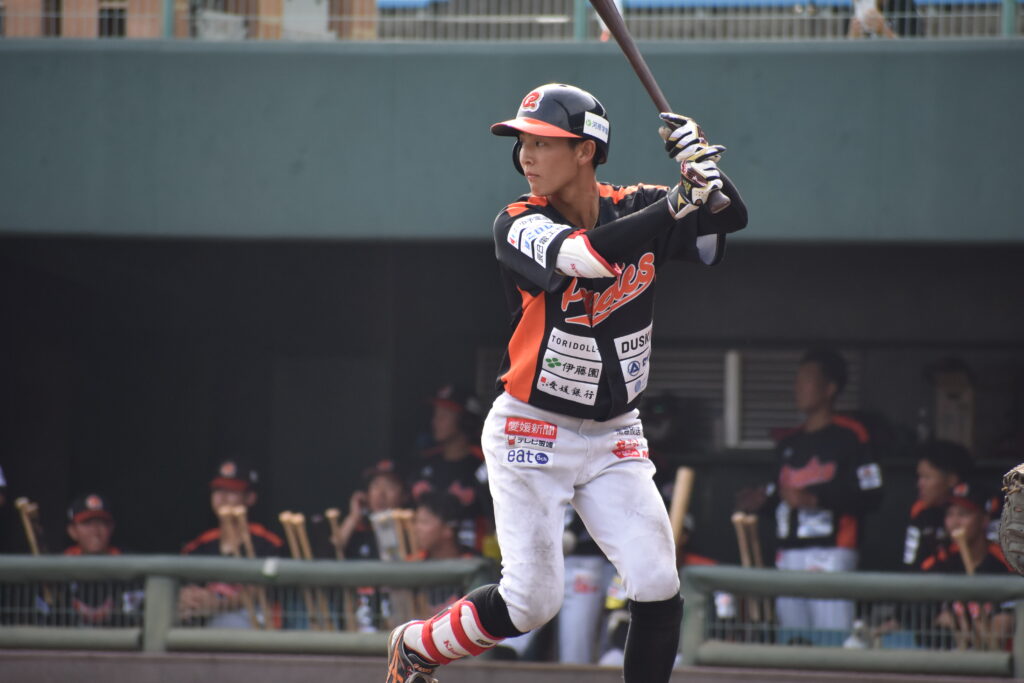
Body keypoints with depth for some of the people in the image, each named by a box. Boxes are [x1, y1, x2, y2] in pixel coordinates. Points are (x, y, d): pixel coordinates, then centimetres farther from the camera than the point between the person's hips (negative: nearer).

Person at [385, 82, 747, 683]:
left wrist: (705, 167, -28)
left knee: (658, 587, -12)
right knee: (532, 599, -5)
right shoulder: (519, 226, -13)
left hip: (613, 439, 3)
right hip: (530, 431, -3)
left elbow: (731, 218, -8)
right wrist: (675, 205, -38)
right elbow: (582, 256, -32)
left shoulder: (637, 209, -2)